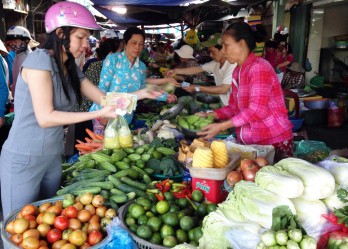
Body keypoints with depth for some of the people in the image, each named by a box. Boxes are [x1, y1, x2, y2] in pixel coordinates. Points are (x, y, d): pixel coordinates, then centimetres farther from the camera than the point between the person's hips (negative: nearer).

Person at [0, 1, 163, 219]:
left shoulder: (71, 67, 6)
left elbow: (102, 97, 9)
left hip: (54, 156, 8)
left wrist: (137, 94, -5)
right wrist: (99, 114, -25)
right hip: (24, 159, -7)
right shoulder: (40, 59, -18)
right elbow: (45, 117, -23)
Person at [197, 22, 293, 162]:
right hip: (248, 142, 8)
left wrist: (221, 126, -25)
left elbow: (257, 110, -24)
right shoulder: (237, 71, 11)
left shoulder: (259, 67, -15)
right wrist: (210, 115, -2)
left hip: (274, 142, -8)